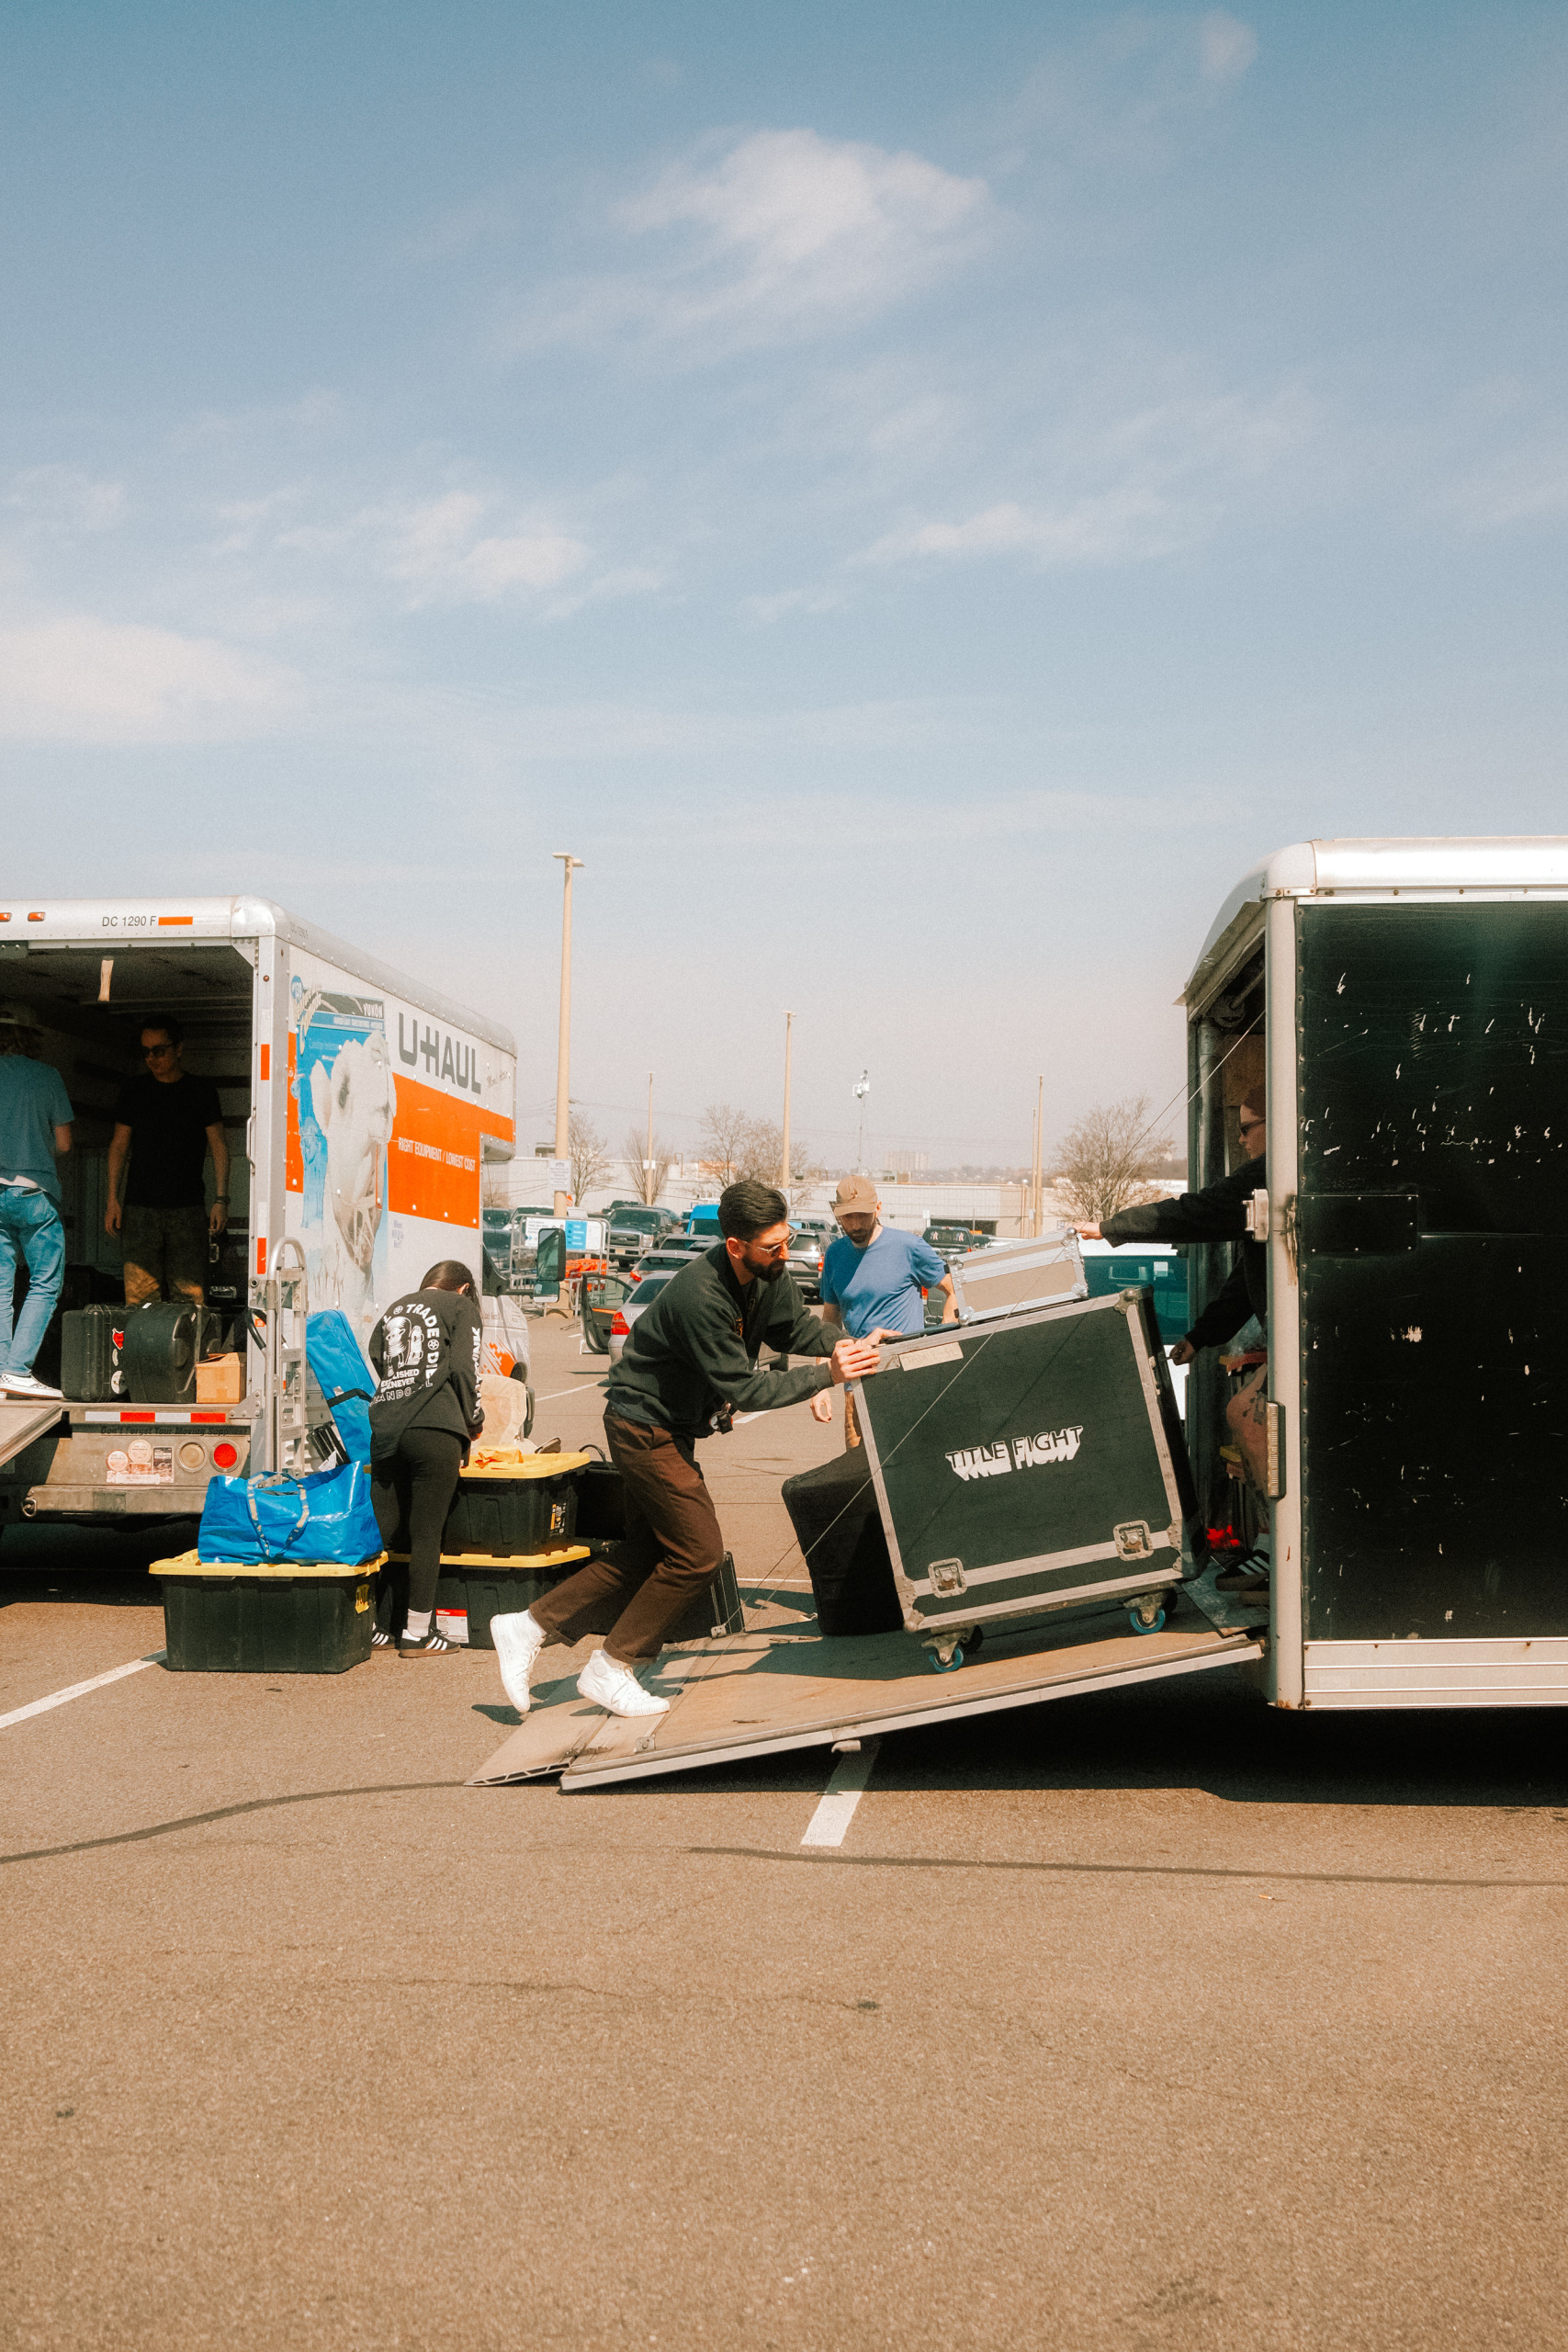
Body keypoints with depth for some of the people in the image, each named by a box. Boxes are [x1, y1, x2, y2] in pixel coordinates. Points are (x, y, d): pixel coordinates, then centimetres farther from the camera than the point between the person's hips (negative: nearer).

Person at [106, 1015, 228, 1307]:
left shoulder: (202, 1090, 7)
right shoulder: (133, 1090, 11)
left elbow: (218, 1146, 8)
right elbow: (119, 1146, 14)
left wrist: (221, 1200, -2)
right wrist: (113, 1199, 4)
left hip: (188, 1211, -1)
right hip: (139, 1210, 1)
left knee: (191, 1299, -7)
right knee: (139, 1297, -7)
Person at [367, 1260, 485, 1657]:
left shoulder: (393, 1310, 25)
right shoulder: (462, 1307, 9)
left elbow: (373, 1369, 20)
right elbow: (463, 1368, -2)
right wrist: (473, 1420, 11)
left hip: (384, 1428, 5)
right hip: (435, 1430, -5)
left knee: (382, 1532, 9)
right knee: (426, 1534, -1)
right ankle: (417, 1634, 2)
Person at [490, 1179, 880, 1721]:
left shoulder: (766, 1274, -6)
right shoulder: (701, 1295, -32)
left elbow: (795, 1326, 7)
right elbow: (745, 1389, -30)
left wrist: (845, 1345, -12)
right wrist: (827, 1374, -32)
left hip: (672, 1426, 9)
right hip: (644, 1425, -9)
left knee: (647, 1553, 13)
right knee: (697, 1553, -8)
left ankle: (529, 1626, 20)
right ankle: (610, 1670, 4)